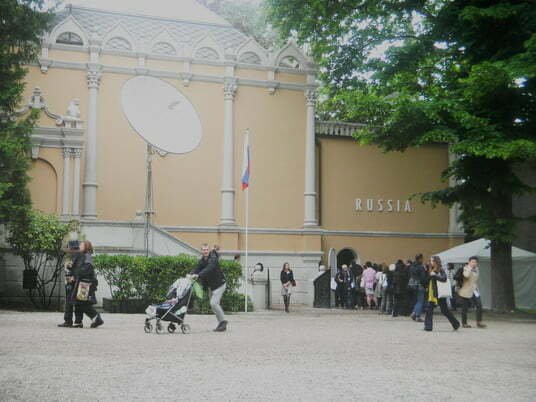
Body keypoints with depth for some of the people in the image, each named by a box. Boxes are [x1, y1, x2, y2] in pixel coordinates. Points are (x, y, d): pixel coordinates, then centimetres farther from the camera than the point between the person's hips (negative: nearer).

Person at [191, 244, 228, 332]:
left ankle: (223, 322, -9)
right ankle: (221, 323, 20)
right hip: (211, 286, 9)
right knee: (214, 304, 11)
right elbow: (197, 268, -4)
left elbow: (208, 269, -35)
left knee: (214, 303, -18)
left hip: (219, 284, -9)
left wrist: (198, 275, -46)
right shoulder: (202, 260, 6)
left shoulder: (213, 259, -19)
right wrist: (191, 274, -25)